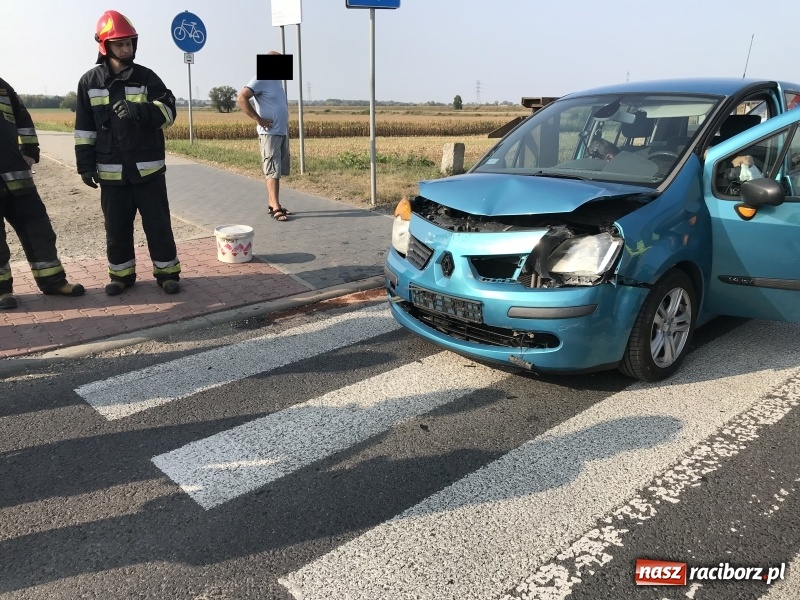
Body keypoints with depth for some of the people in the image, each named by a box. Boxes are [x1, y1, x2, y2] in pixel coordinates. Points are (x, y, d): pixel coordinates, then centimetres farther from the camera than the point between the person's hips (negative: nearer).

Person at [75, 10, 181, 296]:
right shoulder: (89, 81, 5)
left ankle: (167, 272, 14)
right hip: (111, 171, 2)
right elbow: (84, 128, 8)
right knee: (116, 226, 9)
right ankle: (121, 274, 22)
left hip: (148, 168, -1)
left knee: (157, 223, 2)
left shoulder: (147, 77, 2)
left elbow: (168, 112, -9)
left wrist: (140, 110, -27)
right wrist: (86, 164, 3)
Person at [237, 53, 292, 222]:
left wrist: (285, 126, 16)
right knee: (273, 172, -10)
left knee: (278, 172, 10)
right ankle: (276, 208, -10)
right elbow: (241, 99, -19)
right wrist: (258, 119, -19)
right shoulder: (260, 80, -10)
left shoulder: (277, 81, 17)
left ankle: (272, 204, 16)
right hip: (269, 133, -9)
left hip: (282, 133, 9)